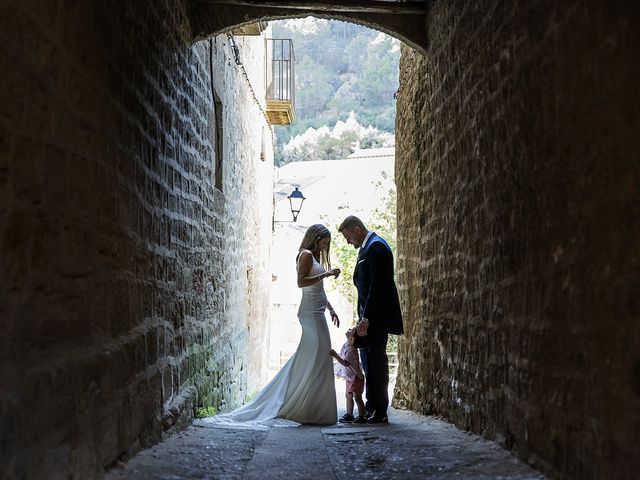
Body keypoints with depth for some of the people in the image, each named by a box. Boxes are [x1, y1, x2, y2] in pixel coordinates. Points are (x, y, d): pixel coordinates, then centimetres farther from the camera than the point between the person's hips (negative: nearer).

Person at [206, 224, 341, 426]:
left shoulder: (315, 257, 21)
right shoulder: (306, 254, -7)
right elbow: (301, 282, -19)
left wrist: (331, 309, 21)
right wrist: (325, 274, -18)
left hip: (315, 312, 10)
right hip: (311, 313, -10)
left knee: (304, 360, 11)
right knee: (318, 359, -9)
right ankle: (312, 410, -6)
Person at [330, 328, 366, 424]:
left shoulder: (351, 350, -27)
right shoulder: (346, 345, 1)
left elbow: (346, 363, -35)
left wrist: (336, 356, -41)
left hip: (356, 377, -10)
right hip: (350, 377, 10)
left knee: (357, 397, -5)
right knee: (348, 396, 15)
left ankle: (361, 417, 2)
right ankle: (349, 415, 24)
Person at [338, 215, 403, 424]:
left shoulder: (376, 247, -13)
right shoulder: (366, 248, 18)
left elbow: (376, 286, -20)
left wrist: (366, 319, -21)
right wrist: (362, 319, 15)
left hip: (376, 316, -10)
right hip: (369, 316, 10)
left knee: (376, 362, -6)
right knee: (368, 362, 13)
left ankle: (379, 412, -1)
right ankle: (371, 408, 19)